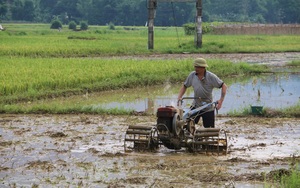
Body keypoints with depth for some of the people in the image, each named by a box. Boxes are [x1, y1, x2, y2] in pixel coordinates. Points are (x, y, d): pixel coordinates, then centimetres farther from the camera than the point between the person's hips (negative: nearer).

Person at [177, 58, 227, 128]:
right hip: (195, 106, 3)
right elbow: (185, 86, 12)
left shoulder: (211, 76, -13)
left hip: (208, 108, -3)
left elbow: (224, 86, -12)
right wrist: (179, 97, -3)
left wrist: (221, 100, -22)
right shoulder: (192, 75, -2)